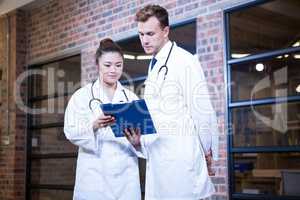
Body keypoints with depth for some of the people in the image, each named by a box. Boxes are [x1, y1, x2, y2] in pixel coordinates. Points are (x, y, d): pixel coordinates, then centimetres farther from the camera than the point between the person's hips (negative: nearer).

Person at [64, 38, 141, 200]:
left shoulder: (131, 98, 11)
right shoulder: (82, 95, 3)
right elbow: (71, 132, -7)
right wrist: (94, 126, -25)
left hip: (125, 175, 2)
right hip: (95, 175, -2)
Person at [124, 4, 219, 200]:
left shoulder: (185, 61, -7)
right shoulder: (153, 67, 18)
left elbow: (202, 110, -8)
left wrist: (208, 152, -2)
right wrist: (139, 141, 3)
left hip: (180, 159, -7)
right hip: (157, 159, 7)